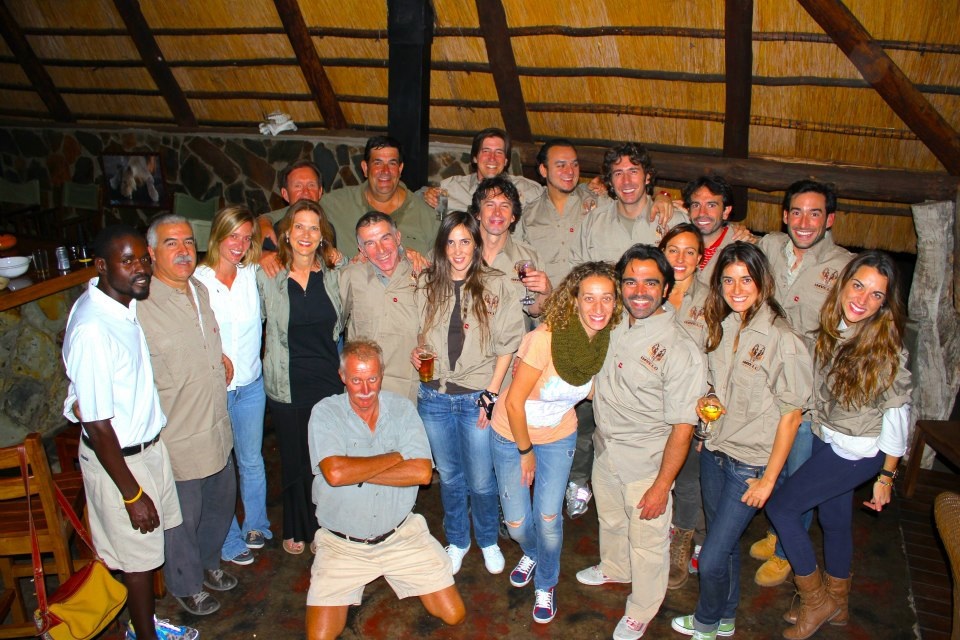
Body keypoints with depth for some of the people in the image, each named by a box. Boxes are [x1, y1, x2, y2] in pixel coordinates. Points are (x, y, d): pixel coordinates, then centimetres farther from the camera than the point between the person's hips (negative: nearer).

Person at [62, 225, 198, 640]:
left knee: (149, 547, 22)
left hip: (148, 443, 8)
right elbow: (97, 425, -25)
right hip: (117, 458, -8)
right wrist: (132, 494, -19)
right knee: (138, 556, 10)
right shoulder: (93, 329, -29)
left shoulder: (123, 304, -2)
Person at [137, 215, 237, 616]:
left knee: (222, 502, 24)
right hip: (178, 440, -8)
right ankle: (186, 585, 37)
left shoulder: (200, 291, 5)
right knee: (183, 518, 12)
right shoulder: (140, 308, -23)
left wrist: (220, 357, 5)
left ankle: (208, 563, 49)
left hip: (217, 429, 8)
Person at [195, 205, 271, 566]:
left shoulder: (254, 275, 0)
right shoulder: (197, 281, -11)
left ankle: (256, 527, 40)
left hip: (250, 385, 4)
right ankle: (229, 542, 29)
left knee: (252, 461, 19)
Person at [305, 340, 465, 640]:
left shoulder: (402, 408, -3)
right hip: (341, 544, -1)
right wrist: (395, 457, -15)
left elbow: (422, 472, -14)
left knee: (454, 615, 0)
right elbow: (335, 473, -25)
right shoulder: (325, 413, -9)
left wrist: (357, 473, -17)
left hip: (402, 536, 2)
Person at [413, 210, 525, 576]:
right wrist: (415, 353, -7)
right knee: (449, 476, 17)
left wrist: (491, 393, -8)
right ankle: (457, 541, 38)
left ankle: (488, 541, 34)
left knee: (481, 480, 6)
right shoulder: (427, 285, 3)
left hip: (477, 397, -3)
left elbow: (508, 344, -5)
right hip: (434, 396, 3)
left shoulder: (496, 285, -6)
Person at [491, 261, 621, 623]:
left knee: (548, 518, 2)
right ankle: (532, 553, 45)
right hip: (512, 434, -3)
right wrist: (526, 451, -11)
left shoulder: (607, 342, -14)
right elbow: (514, 402, -21)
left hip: (558, 437, 3)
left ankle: (546, 583, 33)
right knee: (516, 522, 7)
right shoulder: (546, 338, -30)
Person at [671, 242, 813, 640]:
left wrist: (768, 478, -12)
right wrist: (709, 399, -5)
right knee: (724, 544, 21)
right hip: (714, 452, 6)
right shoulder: (722, 327, 0)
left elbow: (790, 414, -14)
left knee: (712, 558, 0)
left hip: (750, 464, -6)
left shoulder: (782, 340, -20)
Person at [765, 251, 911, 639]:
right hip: (827, 439, 6)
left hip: (858, 451, -6)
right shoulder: (832, 330, -6)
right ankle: (836, 604, 41)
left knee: (780, 506, -4)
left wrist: (886, 476, -10)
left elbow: (897, 412, -15)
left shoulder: (887, 346, -22)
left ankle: (817, 599, 15)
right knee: (834, 520, 20)